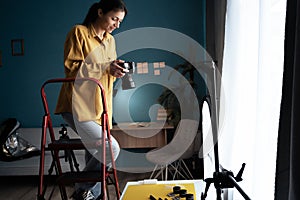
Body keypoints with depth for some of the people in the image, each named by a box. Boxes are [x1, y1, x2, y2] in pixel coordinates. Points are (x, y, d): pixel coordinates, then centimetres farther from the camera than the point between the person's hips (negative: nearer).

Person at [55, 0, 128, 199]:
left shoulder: (110, 40, 16)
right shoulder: (79, 32, -5)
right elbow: (71, 68, -12)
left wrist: (115, 70, -5)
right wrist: (105, 67, -19)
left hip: (99, 107, 8)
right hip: (78, 106, -7)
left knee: (95, 153, 11)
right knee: (110, 148, -18)